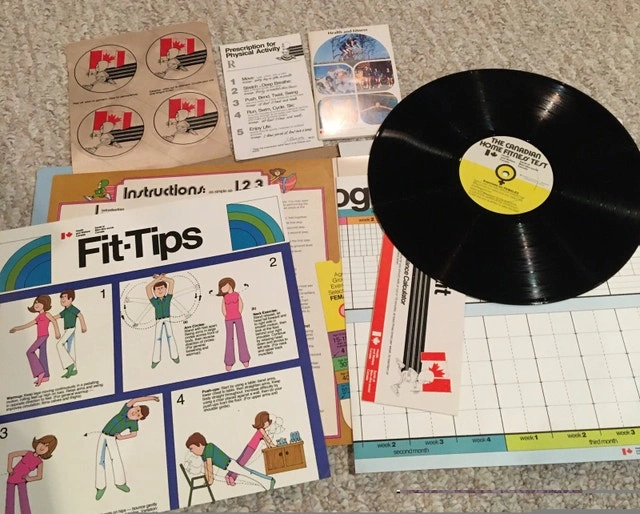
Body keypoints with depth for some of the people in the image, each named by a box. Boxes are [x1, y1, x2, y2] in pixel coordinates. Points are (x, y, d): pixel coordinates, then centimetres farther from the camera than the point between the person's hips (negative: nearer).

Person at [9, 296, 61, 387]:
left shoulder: (46, 314, 0)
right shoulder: (38, 317, 20)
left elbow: (54, 321, -11)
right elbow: (28, 325, 24)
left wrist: (57, 332, -19)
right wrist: (16, 329, 23)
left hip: (43, 336, -7)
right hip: (40, 337, 7)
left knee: (30, 352, -12)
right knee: (42, 356, 4)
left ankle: (40, 372, -14)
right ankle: (45, 376, 3)